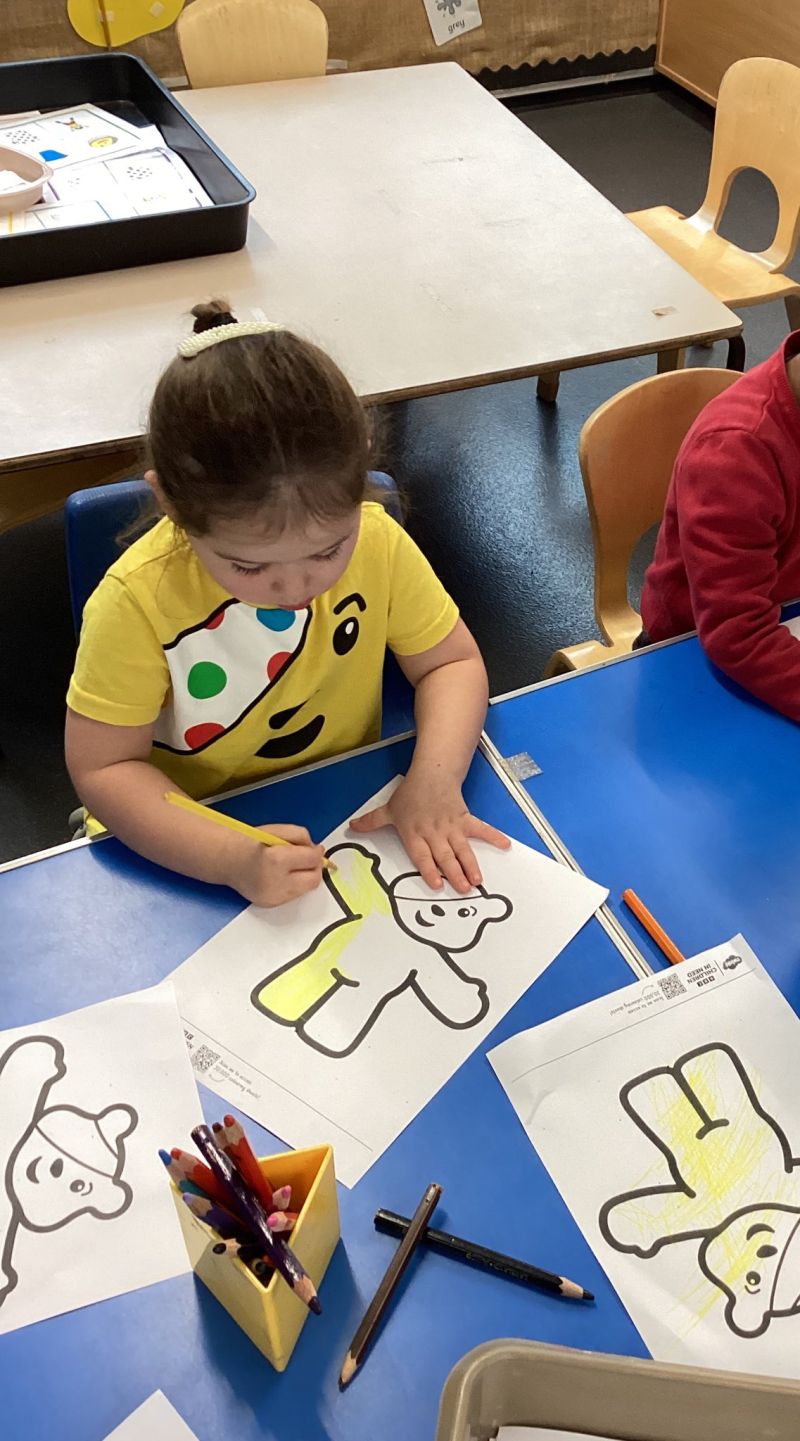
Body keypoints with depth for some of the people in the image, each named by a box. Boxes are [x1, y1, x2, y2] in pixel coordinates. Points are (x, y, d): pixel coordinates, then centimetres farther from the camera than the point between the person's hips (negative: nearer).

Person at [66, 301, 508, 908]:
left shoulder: (379, 542, -16)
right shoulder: (137, 602, -24)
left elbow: (452, 662, -4)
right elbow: (103, 769, -18)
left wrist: (434, 779, -22)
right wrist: (232, 858, -33)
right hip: (185, 853, -2)